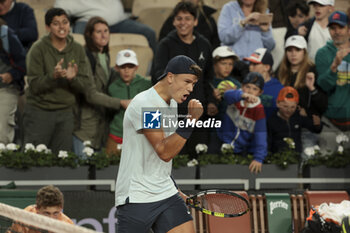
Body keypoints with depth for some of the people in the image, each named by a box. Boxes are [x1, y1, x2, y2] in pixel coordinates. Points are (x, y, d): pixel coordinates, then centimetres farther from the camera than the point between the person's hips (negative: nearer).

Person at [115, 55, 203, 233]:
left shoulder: (171, 103, 11)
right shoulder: (143, 104, -17)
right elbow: (164, 152, -23)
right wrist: (190, 120, -28)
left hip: (166, 194, 8)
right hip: (136, 197, -8)